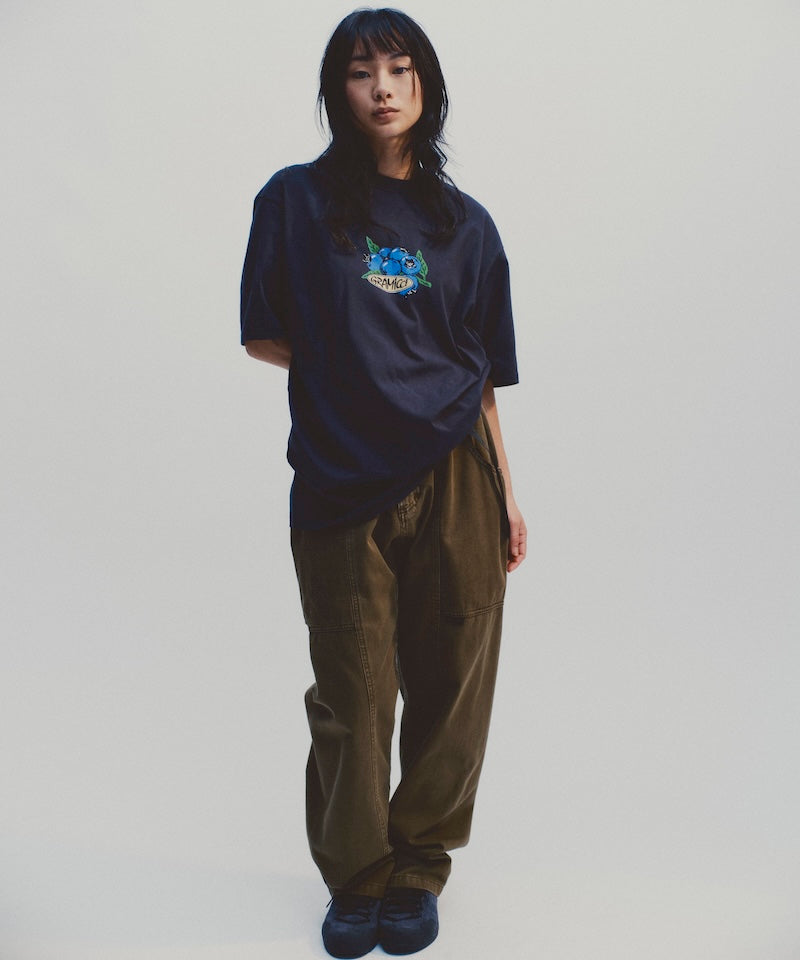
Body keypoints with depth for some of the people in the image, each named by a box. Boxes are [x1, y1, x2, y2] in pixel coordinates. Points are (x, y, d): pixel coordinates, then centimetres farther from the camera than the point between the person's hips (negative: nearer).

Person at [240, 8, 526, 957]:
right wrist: (355, 369, -1)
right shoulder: (296, 200, 4)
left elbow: (481, 376, 11)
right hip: (340, 487, -1)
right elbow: (263, 336, 7)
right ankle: (355, 878, 27)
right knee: (352, 697, 6)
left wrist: (507, 496, 9)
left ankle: (417, 868, 27)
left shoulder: (464, 224, 10)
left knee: (449, 687, 6)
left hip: (452, 482, 2)